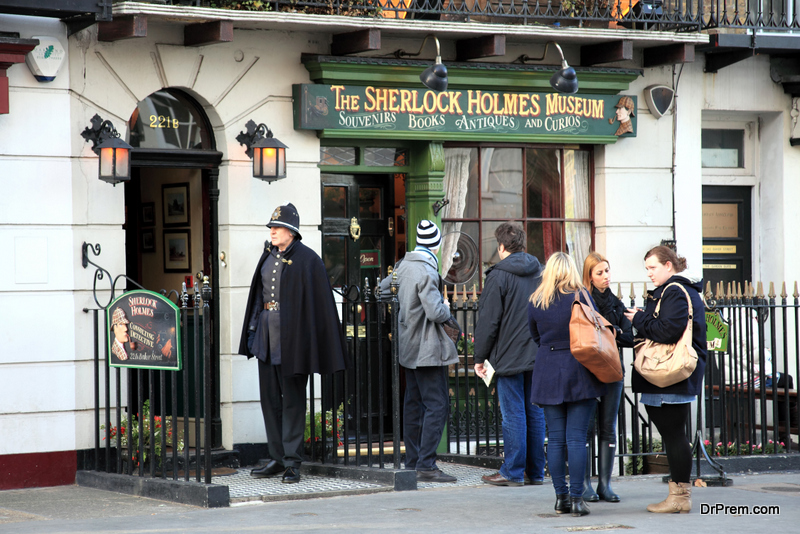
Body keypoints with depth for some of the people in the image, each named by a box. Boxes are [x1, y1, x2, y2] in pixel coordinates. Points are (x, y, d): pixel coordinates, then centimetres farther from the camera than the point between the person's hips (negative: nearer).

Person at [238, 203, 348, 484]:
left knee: (292, 400, -2)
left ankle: (292, 462, 1)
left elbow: (320, 303, -10)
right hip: (266, 332, 7)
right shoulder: (268, 256, 11)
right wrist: (253, 328, 10)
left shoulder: (307, 260, -9)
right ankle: (277, 458, 17)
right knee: (269, 397, 9)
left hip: (291, 336, -7)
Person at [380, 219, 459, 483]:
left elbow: (383, 289, 23)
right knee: (437, 405, -8)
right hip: (428, 348, -9)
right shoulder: (426, 272, -18)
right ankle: (426, 466, -13)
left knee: (414, 404, 13)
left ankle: (412, 463, 16)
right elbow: (435, 312, -23)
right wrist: (447, 309, -2)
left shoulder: (403, 265, 8)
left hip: (410, 347, 9)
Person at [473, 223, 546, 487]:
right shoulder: (540, 272, 10)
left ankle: (513, 472, -1)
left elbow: (488, 321, -10)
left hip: (509, 356, -6)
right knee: (535, 413, 9)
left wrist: (480, 356, -2)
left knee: (513, 415, -3)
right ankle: (535, 472, 12)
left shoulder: (499, 276, -9)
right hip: (538, 355, 6)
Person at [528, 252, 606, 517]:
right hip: (579, 373, -2)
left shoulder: (535, 302, 2)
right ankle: (576, 497, -4)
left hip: (548, 373, 2)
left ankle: (561, 497, 7)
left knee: (555, 438, 7)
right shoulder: (581, 298, -7)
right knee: (576, 437, -2)